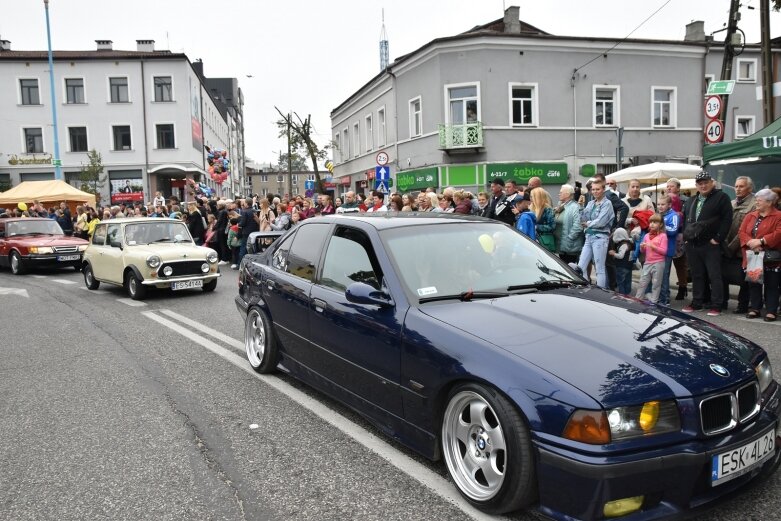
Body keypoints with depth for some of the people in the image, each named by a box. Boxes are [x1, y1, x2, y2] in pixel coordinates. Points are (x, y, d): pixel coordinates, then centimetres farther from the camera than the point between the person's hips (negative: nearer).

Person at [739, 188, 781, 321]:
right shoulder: (750, 216, 12)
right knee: (753, 283, 9)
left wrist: (761, 241, -21)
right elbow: (742, 232, 4)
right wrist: (750, 242, -15)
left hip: (770, 258, -5)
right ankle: (754, 309, 16)